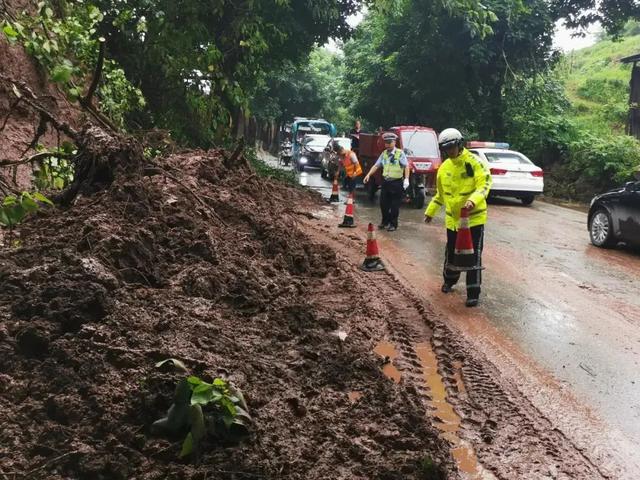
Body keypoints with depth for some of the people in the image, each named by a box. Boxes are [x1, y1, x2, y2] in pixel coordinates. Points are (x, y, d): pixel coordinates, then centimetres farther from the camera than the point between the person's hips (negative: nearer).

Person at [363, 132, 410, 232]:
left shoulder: (400, 153, -8)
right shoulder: (384, 154, 8)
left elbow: (406, 166, -12)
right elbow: (376, 165, 7)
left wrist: (406, 179, -23)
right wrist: (368, 175, -4)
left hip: (397, 183, -5)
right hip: (386, 182, 5)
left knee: (395, 205, 2)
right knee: (383, 203, 10)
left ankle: (393, 224, 14)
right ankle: (385, 221, 28)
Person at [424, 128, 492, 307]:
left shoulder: (474, 162, -12)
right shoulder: (444, 168, 7)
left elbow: (484, 184, -20)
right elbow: (441, 193, 19)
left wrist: (473, 200, -37)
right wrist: (430, 211, 20)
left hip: (474, 217, -5)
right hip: (453, 219, 5)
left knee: (473, 255, -4)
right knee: (451, 253, 16)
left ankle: (473, 293, 1)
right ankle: (449, 281, 40)